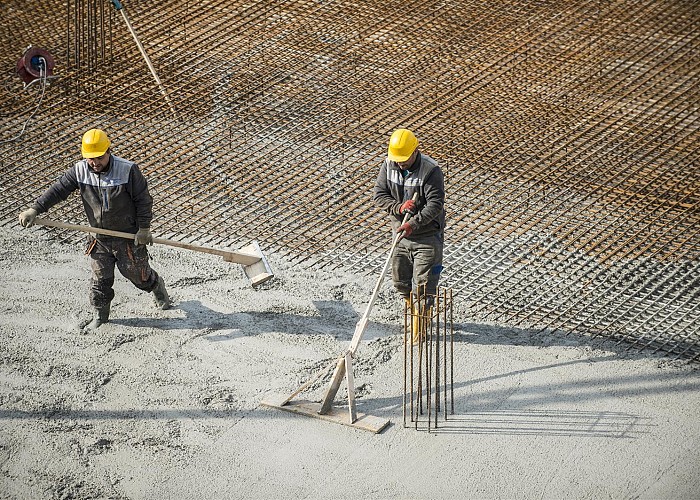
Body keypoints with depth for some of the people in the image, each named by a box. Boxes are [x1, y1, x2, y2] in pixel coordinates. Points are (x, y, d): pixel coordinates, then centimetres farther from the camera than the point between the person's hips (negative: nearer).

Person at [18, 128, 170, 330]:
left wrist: (144, 228, -12)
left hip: (129, 236, -3)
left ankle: (157, 286, 46)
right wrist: (35, 209, -20)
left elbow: (143, 200, -12)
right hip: (99, 238, 3)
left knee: (138, 274, 13)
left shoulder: (128, 170, -19)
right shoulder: (80, 171, -9)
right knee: (100, 279, 8)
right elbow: (58, 190, -9)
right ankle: (99, 315, 28)